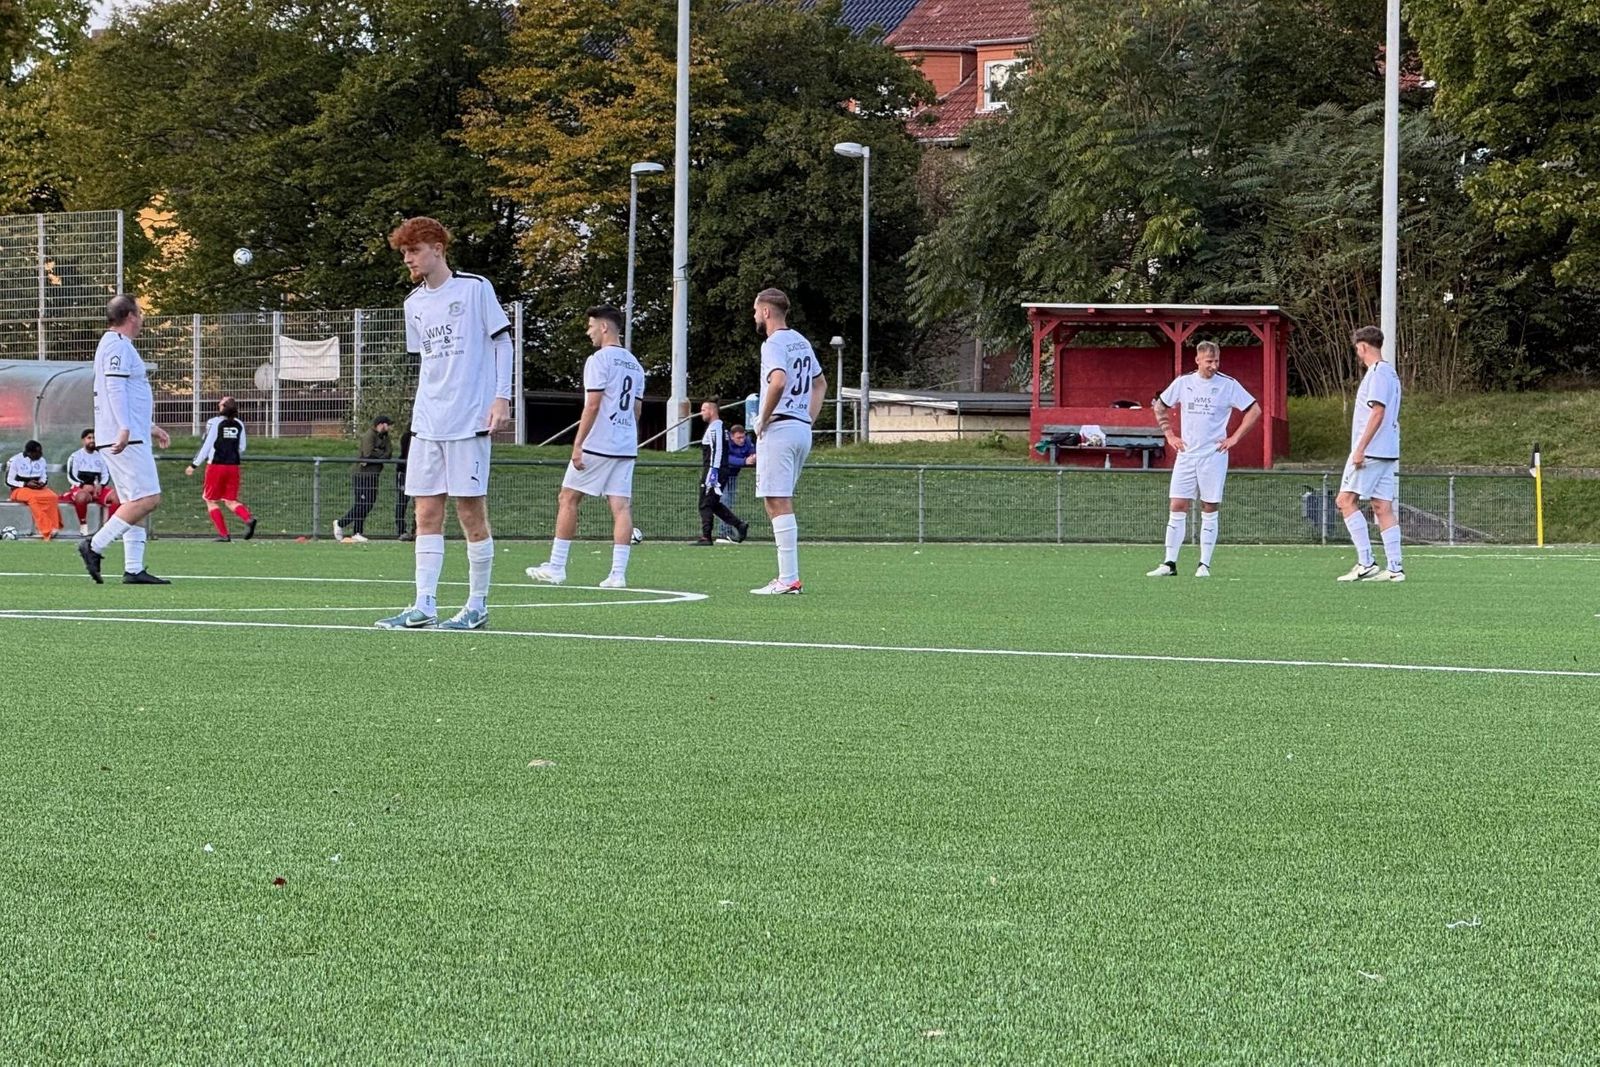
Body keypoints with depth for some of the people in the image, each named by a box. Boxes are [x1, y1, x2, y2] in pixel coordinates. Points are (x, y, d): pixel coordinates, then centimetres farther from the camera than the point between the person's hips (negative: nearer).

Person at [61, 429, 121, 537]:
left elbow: (106, 475, 12)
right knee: (82, 496, -42)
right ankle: (83, 526, -27)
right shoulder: (76, 456, 6)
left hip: (98, 488, 4)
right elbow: (71, 477, -2)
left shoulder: (100, 457, 17)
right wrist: (83, 486, -19)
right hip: (80, 488, -4)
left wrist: (100, 485, -9)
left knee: (116, 496, -24)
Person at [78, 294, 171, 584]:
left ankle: (133, 569, 3)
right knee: (147, 498, -15)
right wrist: (125, 428, -28)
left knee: (134, 503, 7)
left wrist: (150, 427, 34)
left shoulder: (120, 346, 24)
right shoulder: (118, 345, -9)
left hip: (131, 438, 11)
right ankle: (95, 546, -14)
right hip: (125, 439, -11)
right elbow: (115, 387, -20)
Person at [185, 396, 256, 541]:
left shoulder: (214, 422, -8)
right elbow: (242, 449, 11)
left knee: (211, 501, 8)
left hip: (216, 465, -5)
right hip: (233, 467, 5)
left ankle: (223, 534, 1)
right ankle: (248, 518, -18)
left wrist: (194, 465, -3)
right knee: (230, 501, 10)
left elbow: (206, 446, -9)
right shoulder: (239, 425, 6)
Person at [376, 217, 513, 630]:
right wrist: (426, 405, 17)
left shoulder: (474, 288, -3)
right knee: (427, 513, 1)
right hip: (427, 423, 6)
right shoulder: (414, 303, 14)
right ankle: (424, 607, 0)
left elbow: (502, 342, -2)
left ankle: (478, 606, 5)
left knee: (471, 511, -3)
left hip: (470, 420, -6)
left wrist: (501, 397, -9)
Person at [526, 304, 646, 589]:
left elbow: (592, 406, -14)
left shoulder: (599, 360, -8)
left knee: (567, 500, 3)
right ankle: (618, 573, -7)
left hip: (598, 445, -7)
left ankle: (556, 567, 5)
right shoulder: (635, 365, 16)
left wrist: (577, 444, -14)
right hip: (626, 447, 7)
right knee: (622, 506, 0)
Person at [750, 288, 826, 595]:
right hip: (802, 430, 9)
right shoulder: (801, 342, 18)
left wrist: (763, 419, -17)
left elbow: (778, 381, -29)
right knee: (780, 502, 15)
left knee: (778, 502, -10)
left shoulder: (774, 344, -11)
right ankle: (788, 575, 13)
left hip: (778, 428, -9)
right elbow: (820, 384, 30)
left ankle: (789, 578, -14)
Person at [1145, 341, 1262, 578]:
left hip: (1214, 454, -3)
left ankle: (1205, 565, 5)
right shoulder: (1183, 382, 6)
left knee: (1209, 510, 0)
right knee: (1177, 507, -1)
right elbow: (1159, 407, 20)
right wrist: (1170, 435, 11)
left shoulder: (1228, 385, -3)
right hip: (1186, 454, 3)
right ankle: (1170, 563, 2)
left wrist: (1234, 438, -3)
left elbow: (1254, 410, 1)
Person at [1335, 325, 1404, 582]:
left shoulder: (1377, 373, -10)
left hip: (1371, 451, -9)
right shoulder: (1390, 372, 19)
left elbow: (1377, 412, -19)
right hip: (1389, 452, 9)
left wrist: (1361, 448, -20)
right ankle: (1394, 568, 2)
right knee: (1383, 507, 6)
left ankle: (1366, 563, -14)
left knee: (1346, 500, -8)